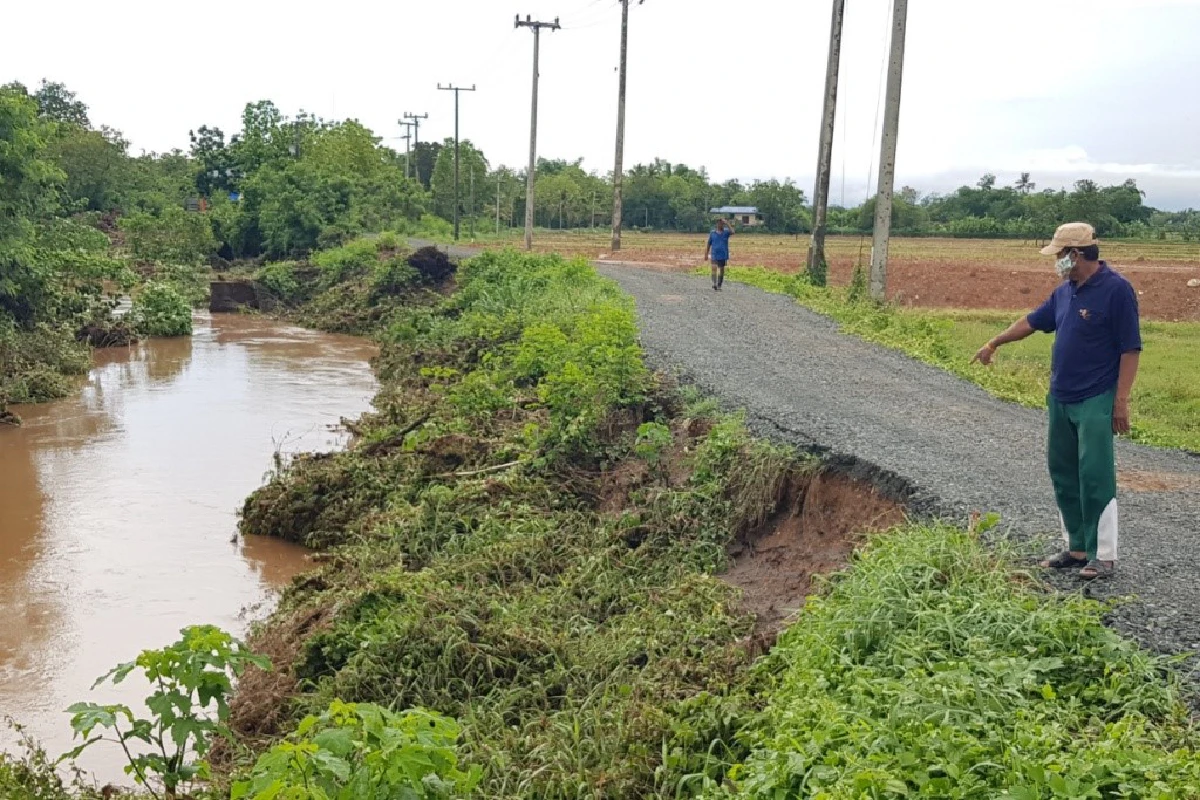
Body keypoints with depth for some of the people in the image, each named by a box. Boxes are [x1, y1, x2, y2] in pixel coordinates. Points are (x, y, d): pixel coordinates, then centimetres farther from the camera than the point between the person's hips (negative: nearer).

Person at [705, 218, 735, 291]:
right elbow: (708, 244, 8)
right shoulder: (712, 233, 4)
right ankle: (714, 284, -26)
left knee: (721, 270, 8)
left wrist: (726, 223, -21)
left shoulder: (726, 232, 3)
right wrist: (706, 255, 6)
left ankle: (719, 286, 18)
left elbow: (732, 232, -20)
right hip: (714, 255, -1)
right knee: (714, 268, -19)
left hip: (723, 255, 1)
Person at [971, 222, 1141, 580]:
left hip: (1095, 402, -8)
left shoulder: (1117, 290, -13)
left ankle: (1103, 556, 3)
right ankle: (1077, 548, 21)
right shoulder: (1065, 291, 10)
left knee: (1095, 476, -6)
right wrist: (994, 344, 34)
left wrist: (1121, 401, -17)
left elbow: (1131, 349, -14)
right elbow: (1033, 321, 24)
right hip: (1060, 399, 8)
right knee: (1063, 473, 11)